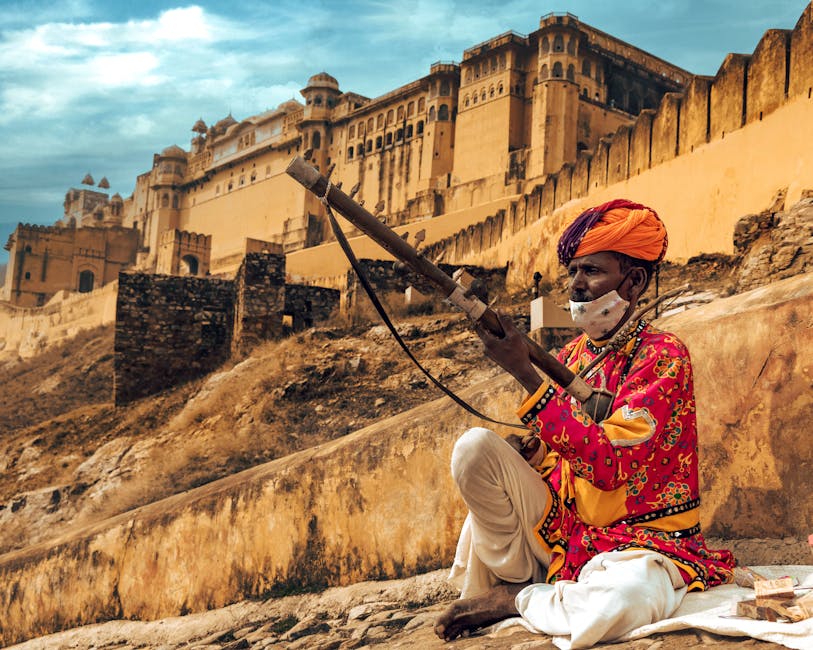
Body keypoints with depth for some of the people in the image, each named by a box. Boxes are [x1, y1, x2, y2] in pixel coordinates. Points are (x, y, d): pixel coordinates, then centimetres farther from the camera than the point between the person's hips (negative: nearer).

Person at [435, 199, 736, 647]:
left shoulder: (661, 355, -12)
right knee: (475, 446, -13)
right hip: (562, 531, 5)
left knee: (626, 597, -40)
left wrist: (524, 372, -28)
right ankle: (518, 578, 0)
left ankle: (514, 599, -9)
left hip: (638, 543, -5)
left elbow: (611, 465, -25)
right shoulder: (570, 356, 7)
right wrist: (529, 451, -9)